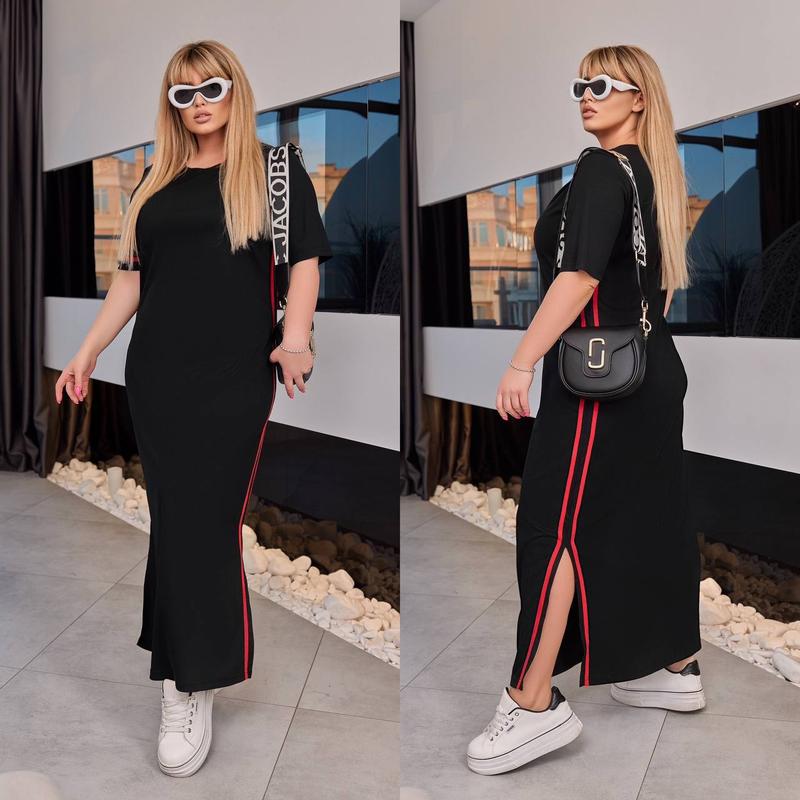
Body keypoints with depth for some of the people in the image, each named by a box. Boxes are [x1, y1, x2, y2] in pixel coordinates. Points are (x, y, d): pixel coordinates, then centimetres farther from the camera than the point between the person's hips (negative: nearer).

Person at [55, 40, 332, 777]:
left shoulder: (275, 169, 4)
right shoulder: (156, 182, 15)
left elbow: (305, 259, -3)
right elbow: (132, 275, 17)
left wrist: (296, 338, -19)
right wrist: (88, 352, 12)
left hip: (235, 377, -4)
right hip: (155, 373, 4)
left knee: (208, 523, -4)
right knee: (172, 520, 5)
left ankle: (193, 688, 4)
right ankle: (181, 667, 19)